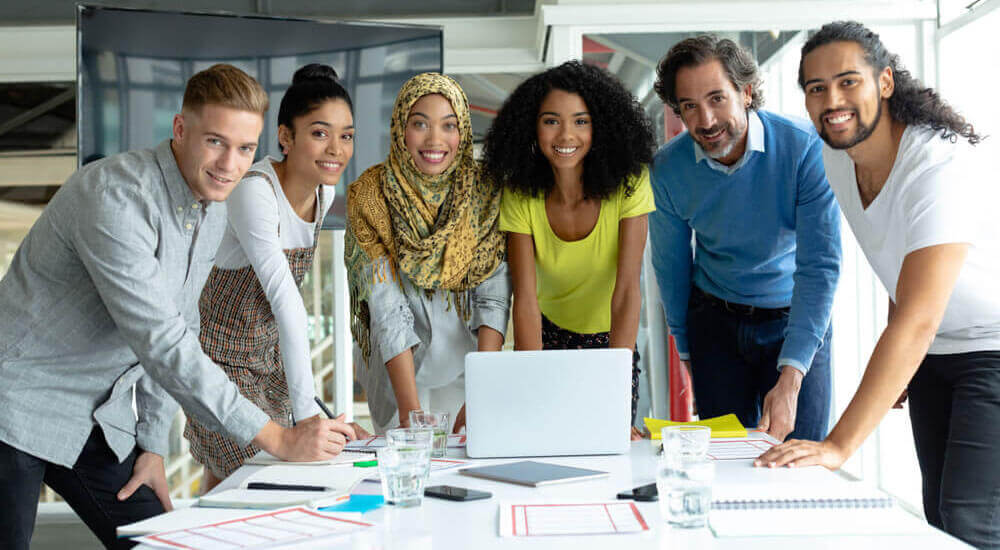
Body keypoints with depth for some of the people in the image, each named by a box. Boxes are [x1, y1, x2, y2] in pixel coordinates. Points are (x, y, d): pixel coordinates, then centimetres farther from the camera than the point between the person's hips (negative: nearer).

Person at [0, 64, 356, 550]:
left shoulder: (212, 214, 2)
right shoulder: (116, 198, -26)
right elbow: (161, 343, -30)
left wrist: (153, 444, 7)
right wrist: (276, 438, -30)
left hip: (98, 418, 8)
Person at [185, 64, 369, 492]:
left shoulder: (323, 191, -2)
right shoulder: (254, 191, -27)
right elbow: (285, 299, -33)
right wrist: (308, 412, -36)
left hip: (267, 356, 7)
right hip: (222, 356, -7)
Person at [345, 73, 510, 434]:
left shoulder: (485, 193, -8)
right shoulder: (371, 197, -14)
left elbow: (494, 298, -11)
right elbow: (387, 310, -20)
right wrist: (410, 408, -27)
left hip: (467, 362, 2)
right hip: (398, 367, -2)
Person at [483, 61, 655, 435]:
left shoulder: (628, 183, -22)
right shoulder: (521, 193, -17)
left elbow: (627, 290, -27)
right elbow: (525, 299, -22)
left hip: (613, 342, -1)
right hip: (550, 338, 1)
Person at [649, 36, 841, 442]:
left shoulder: (805, 148, -22)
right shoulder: (667, 169, -12)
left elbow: (820, 266, -24)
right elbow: (671, 264, 4)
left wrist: (790, 379, -31)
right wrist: (686, 348, 10)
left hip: (795, 319, -1)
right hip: (716, 321, 2)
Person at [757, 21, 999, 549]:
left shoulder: (942, 164, -29)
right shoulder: (836, 159, -3)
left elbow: (916, 321, -36)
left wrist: (839, 445, -40)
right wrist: (893, 370, 10)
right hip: (932, 354, 8)